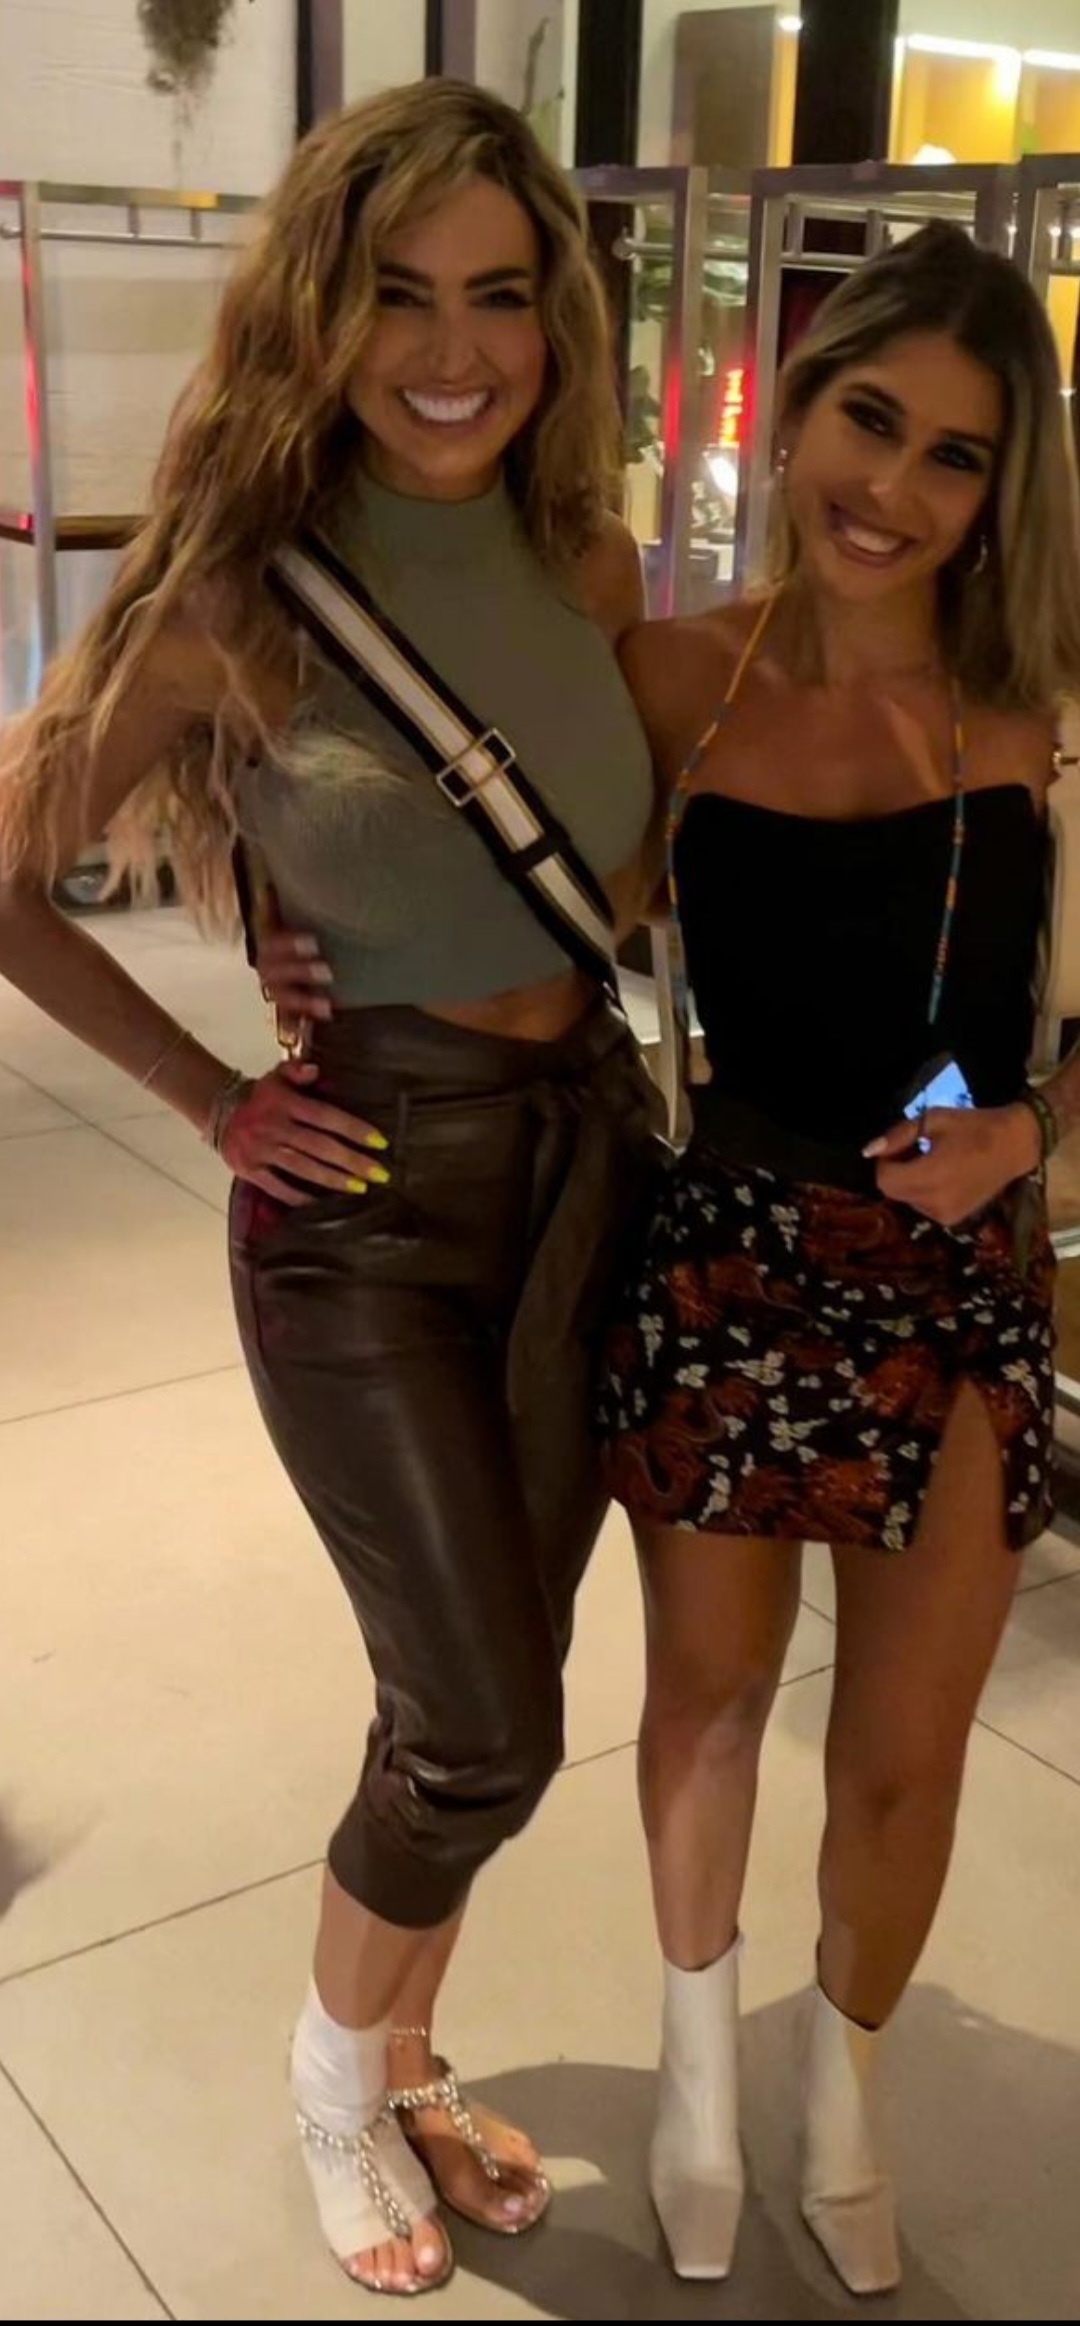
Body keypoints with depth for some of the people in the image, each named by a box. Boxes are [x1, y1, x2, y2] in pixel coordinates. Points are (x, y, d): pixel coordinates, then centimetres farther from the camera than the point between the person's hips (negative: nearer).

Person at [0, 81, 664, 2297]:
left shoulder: (590, 565, 1)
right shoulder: (234, 598, -13)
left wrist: (634, 1031, 5)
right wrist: (218, 1103, -6)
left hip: (586, 1163, 5)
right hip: (363, 1199, -5)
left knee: (484, 1694, 16)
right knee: (484, 1726, -1)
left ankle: (403, 2055, 41)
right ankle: (333, 2078, 30)